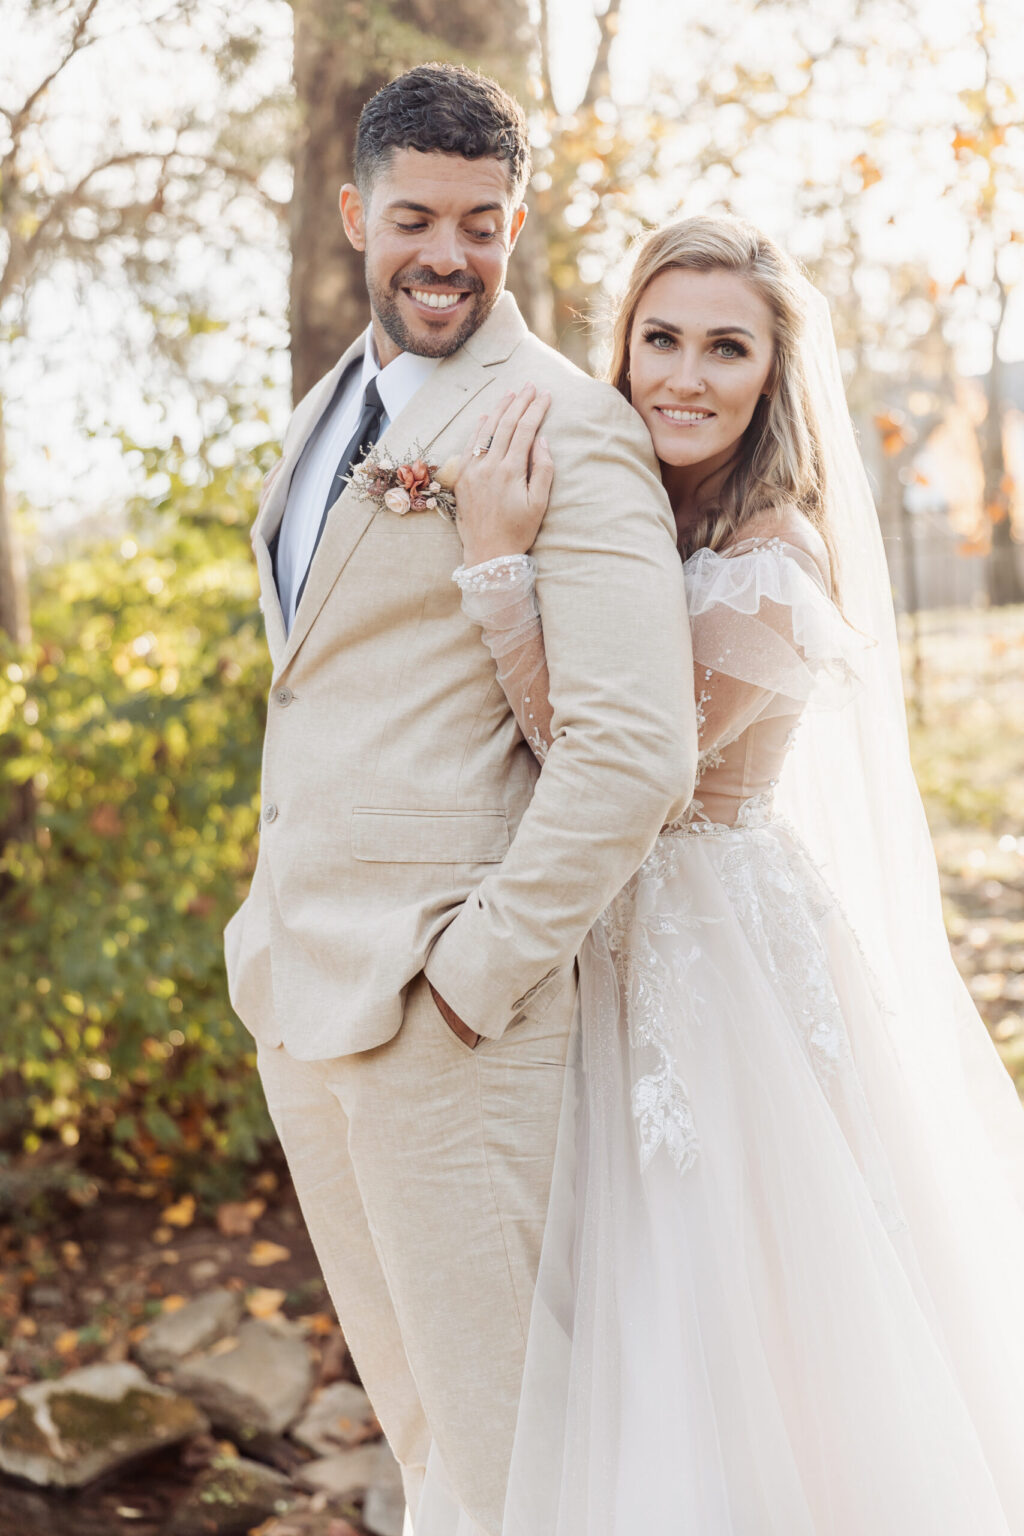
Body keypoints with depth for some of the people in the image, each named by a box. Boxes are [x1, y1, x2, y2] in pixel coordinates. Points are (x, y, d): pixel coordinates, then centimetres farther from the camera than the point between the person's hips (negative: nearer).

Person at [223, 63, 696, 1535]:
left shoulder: (570, 431, -13)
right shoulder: (332, 411, 14)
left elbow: (637, 750, -23)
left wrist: (473, 971, -19)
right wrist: (280, 936, 16)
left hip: (440, 1007, -8)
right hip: (295, 994, 8)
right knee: (404, 1402, 21)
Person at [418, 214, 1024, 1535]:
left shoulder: (773, 564, -21)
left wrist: (498, 560, -27)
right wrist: (459, 520, -9)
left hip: (726, 947, -8)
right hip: (625, 944, 8)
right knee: (620, 1326, 19)